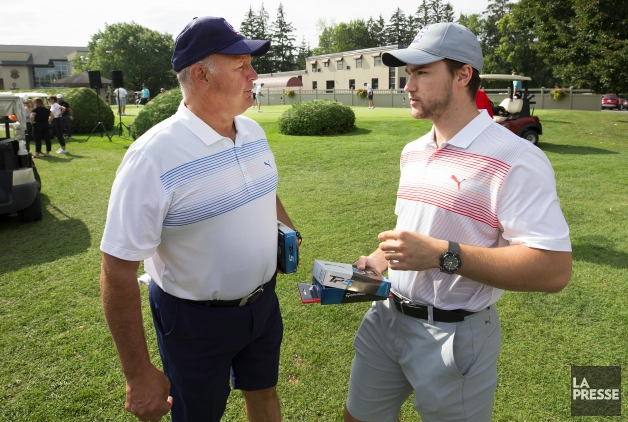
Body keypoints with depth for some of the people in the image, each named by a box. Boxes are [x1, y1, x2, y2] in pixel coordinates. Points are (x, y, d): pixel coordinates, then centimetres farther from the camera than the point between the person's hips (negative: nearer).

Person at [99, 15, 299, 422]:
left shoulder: (253, 130, -3)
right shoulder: (153, 156, -25)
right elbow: (118, 270, -22)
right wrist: (139, 375, -18)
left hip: (263, 300, 6)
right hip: (196, 320, -5)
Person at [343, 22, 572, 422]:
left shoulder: (516, 159, -18)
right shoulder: (413, 152, 8)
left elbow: (555, 270, -24)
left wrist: (441, 254, -29)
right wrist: (380, 259, 2)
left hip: (455, 335, -7)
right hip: (387, 317, 7)